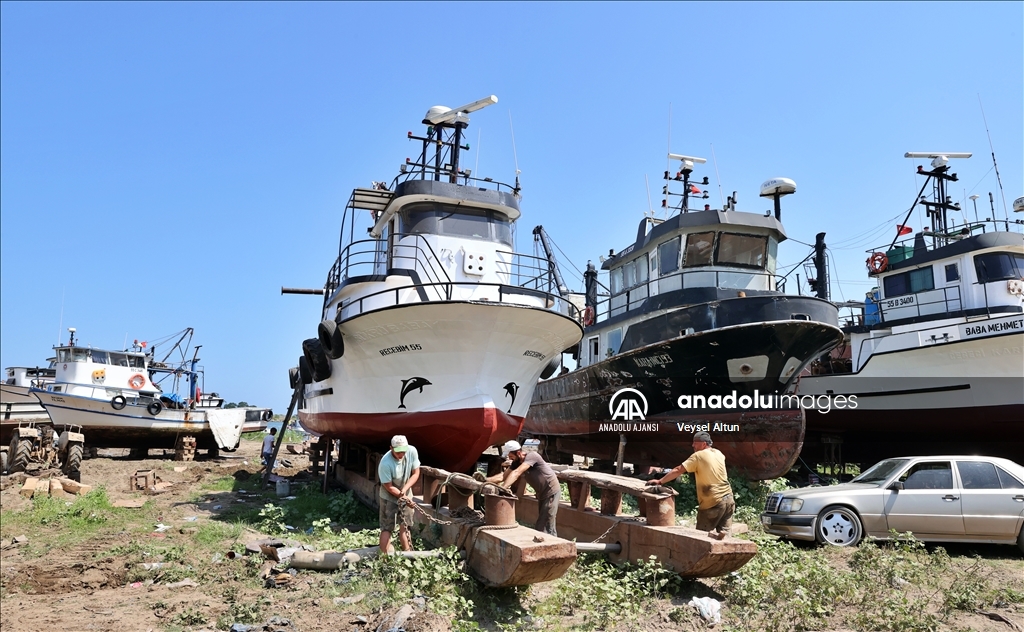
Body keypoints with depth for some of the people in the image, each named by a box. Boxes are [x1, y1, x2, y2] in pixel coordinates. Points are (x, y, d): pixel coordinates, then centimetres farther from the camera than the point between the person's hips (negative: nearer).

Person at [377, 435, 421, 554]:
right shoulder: (385, 463, -33)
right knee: (387, 528, -3)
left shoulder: (412, 451, -22)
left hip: (406, 494, 5)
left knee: (405, 526, 14)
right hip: (389, 497, -4)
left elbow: (416, 473, -11)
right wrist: (403, 497, -25)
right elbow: (389, 486, -21)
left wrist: (404, 490, -22)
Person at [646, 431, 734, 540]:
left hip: (713, 503, -6)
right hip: (728, 498, 6)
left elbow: (678, 470, -13)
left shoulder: (698, 456, -11)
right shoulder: (719, 454, 7)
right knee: (722, 536, 6)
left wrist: (660, 481, -9)